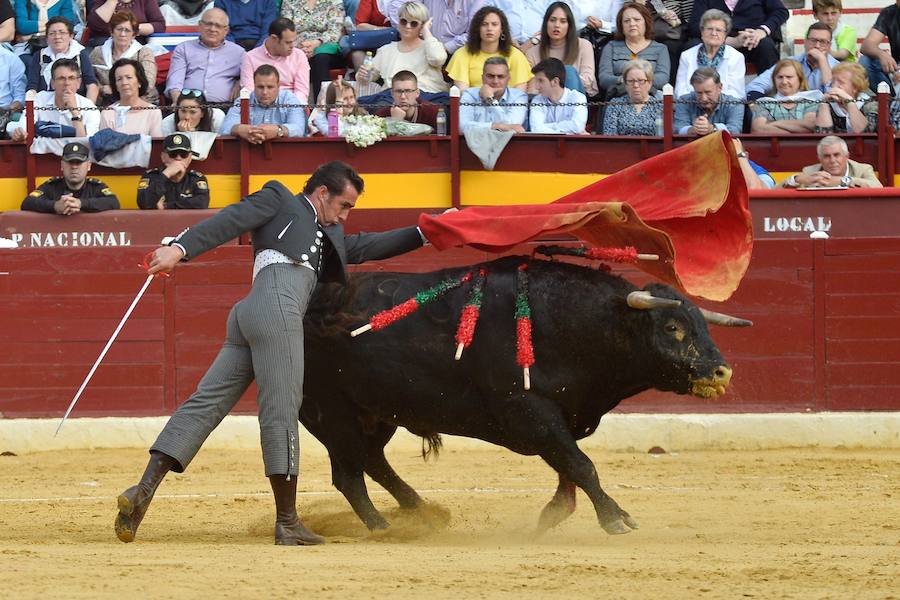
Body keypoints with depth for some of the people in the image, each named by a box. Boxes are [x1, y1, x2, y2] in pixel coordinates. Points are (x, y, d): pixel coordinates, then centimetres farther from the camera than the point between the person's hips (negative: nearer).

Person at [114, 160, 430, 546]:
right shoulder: (280, 200, 13)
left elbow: (367, 247, 35)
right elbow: (230, 220, 1)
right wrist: (182, 248, -14)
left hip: (248, 319, 9)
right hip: (276, 308, -9)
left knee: (205, 406, -2)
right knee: (281, 413, -7)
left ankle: (144, 491, -12)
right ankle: (287, 523, -7)